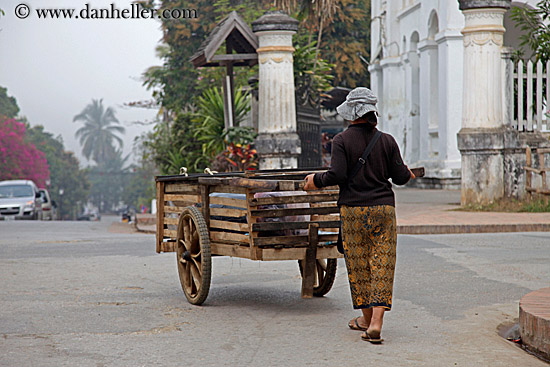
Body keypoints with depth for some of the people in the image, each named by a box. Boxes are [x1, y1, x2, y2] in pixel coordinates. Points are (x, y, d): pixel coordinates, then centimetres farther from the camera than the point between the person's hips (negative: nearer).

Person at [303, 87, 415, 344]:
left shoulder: (342, 140, -6)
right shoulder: (387, 141, 2)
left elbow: (337, 175, -14)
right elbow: (399, 177, 3)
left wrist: (316, 180, 4)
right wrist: (408, 174, 25)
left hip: (353, 210, -1)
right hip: (384, 209, 2)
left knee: (358, 265, 12)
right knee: (382, 265, 1)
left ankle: (367, 318, 23)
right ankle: (376, 322, -8)